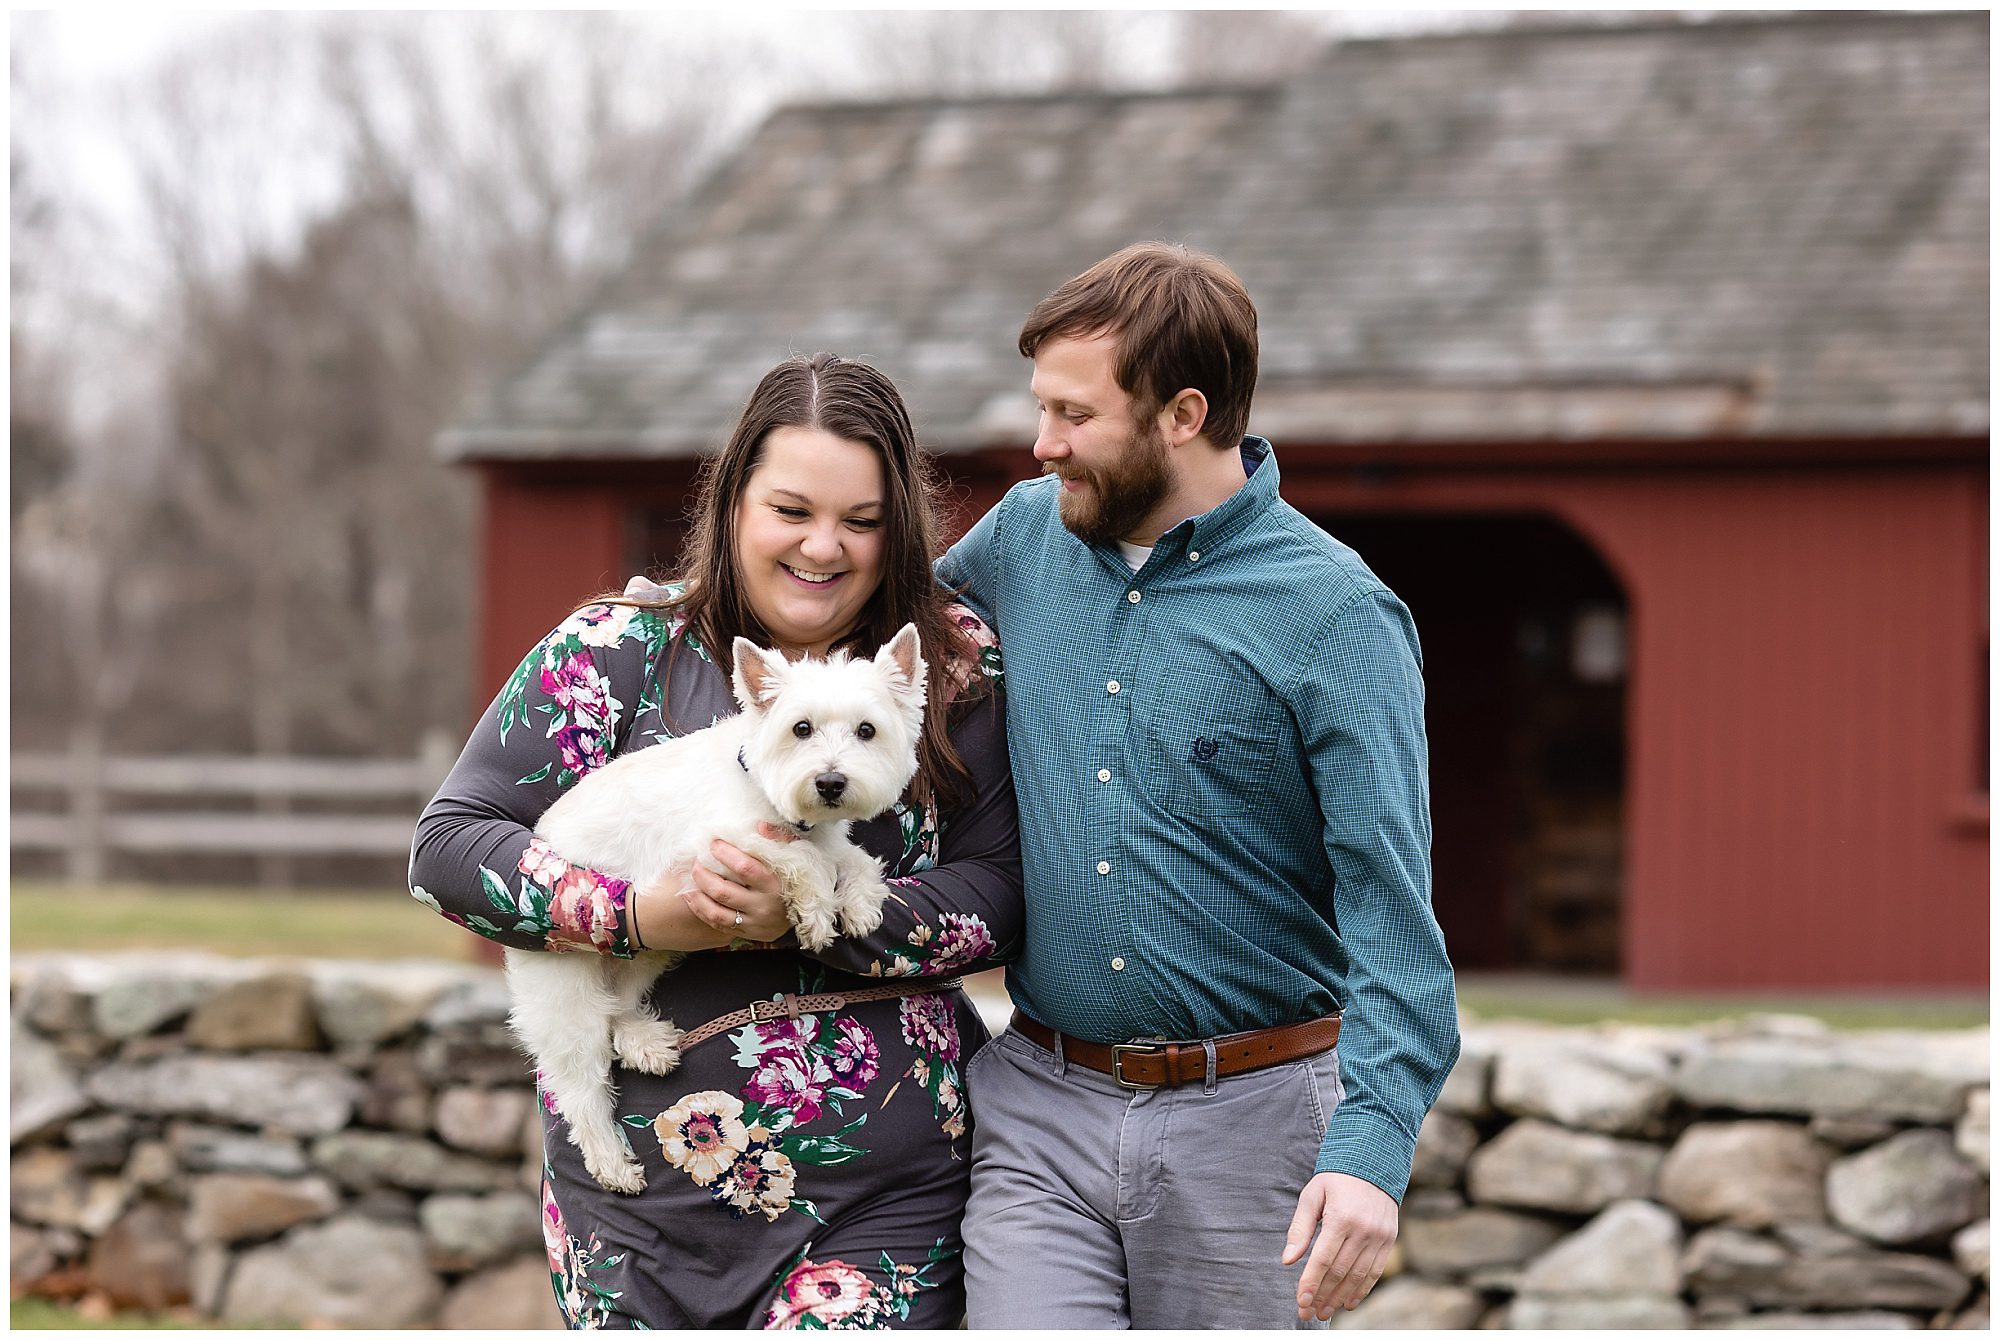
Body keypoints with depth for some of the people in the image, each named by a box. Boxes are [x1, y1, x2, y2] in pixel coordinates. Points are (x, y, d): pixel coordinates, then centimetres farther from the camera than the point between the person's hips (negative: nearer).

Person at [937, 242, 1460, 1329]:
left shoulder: (1336, 616, -10)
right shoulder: (1023, 536, 6)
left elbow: (1390, 905, -15)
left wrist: (1369, 1149, -27)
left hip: (1248, 1119, -3)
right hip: (1040, 1116, 3)